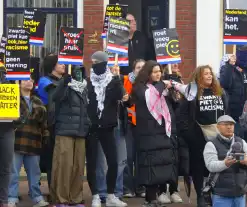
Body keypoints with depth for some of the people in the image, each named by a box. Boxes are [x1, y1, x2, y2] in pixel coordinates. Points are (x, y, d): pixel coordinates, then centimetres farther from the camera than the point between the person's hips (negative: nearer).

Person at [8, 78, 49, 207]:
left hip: (33, 142, 5)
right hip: (16, 141, -5)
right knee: (13, 172, -3)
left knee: (34, 173, 8)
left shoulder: (38, 103, 20)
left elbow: (43, 122, 21)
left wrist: (46, 136, 15)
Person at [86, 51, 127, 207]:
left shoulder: (113, 80, 5)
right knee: (92, 163, 1)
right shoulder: (88, 82, 5)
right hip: (91, 127, -1)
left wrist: (117, 80, -23)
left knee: (113, 162, 1)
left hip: (107, 127, 1)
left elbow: (120, 96, -11)